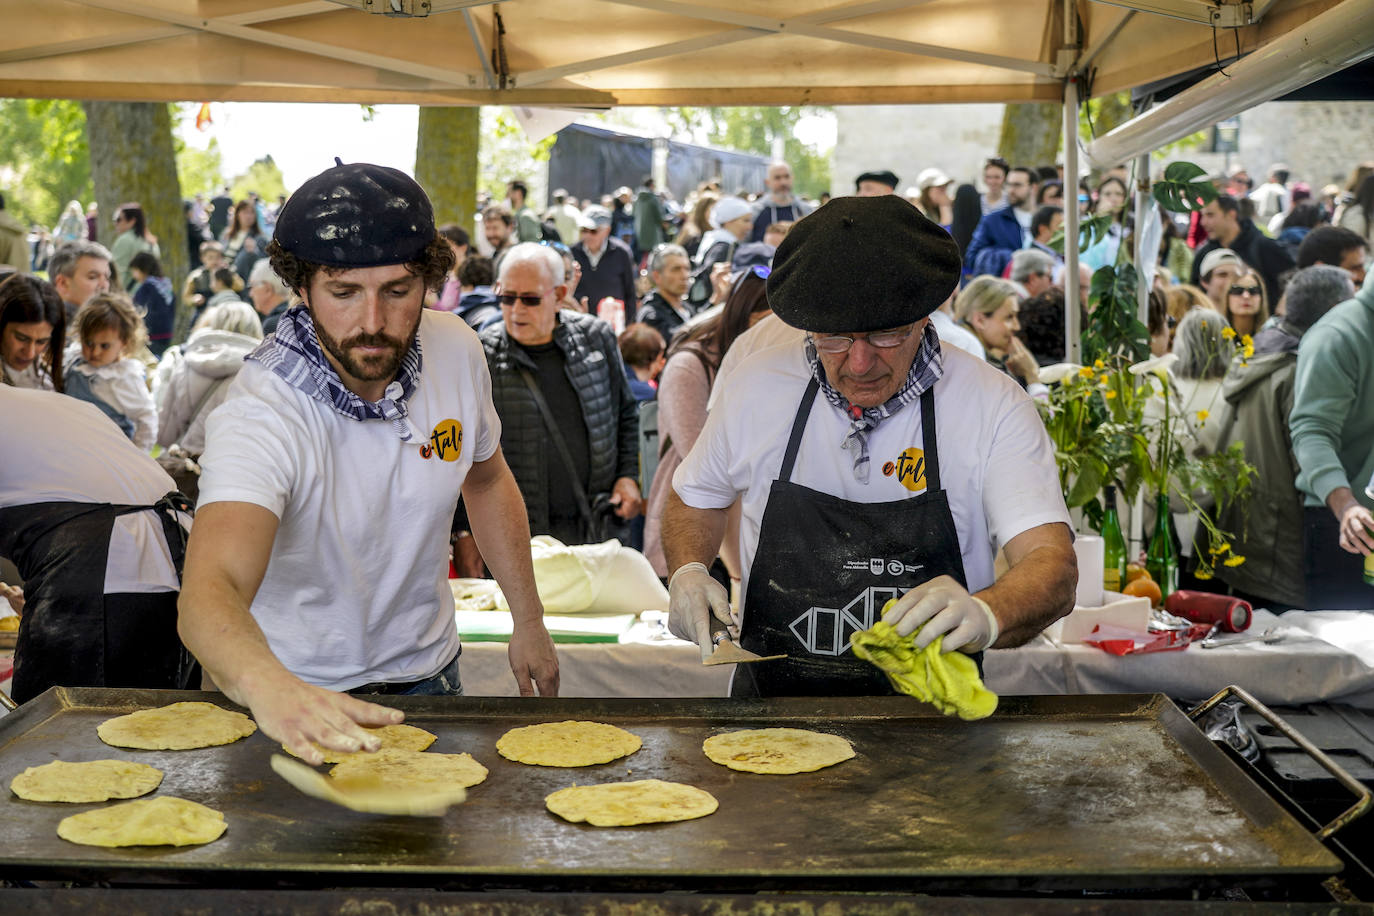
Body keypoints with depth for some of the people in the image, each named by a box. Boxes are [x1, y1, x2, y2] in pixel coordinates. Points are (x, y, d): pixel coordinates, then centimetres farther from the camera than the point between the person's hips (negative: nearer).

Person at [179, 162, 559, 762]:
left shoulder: (456, 352, -10)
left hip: (428, 673, 3)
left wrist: (528, 620, 10)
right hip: (301, 691, -3)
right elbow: (208, 593, -43)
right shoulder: (258, 415, -28)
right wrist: (269, 685, -62)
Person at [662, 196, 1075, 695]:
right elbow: (695, 498, 18)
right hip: (768, 715, 2)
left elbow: (1053, 566, -19)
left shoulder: (992, 406, -10)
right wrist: (688, 572, -3)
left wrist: (984, 615, -41)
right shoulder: (757, 387, -1)